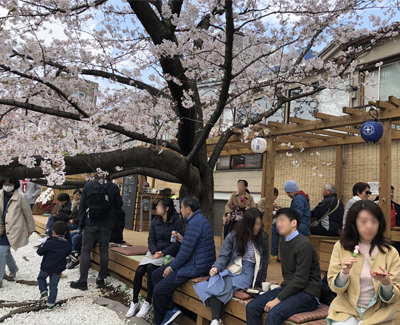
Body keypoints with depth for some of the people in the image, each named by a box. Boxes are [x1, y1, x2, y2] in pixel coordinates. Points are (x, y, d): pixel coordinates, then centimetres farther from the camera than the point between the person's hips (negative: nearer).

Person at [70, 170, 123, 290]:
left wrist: (81, 224, 7)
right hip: (106, 225, 0)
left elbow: (82, 206, 2)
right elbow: (119, 205, 3)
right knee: (104, 251, 9)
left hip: (90, 224, 0)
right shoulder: (114, 187, -4)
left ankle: (83, 281, 1)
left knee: (85, 251, 4)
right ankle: (101, 279, 15)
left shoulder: (88, 185, 1)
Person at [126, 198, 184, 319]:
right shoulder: (155, 221, 9)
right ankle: (135, 302, 2)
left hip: (168, 254, -5)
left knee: (151, 268, -28)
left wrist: (163, 253, -19)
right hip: (154, 252, 5)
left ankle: (148, 303, -12)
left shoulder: (177, 222, -9)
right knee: (139, 270, -16)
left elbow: (177, 243, -11)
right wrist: (155, 252, -12)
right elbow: (151, 239, 7)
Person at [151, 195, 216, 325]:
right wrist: (182, 239, 12)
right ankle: (170, 309, 12)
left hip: (196, 266, -11)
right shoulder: (199, 218, 13)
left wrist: (171, 267, -9)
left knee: (158, 290, -14)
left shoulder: (195, 223, -21)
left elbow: (185, 252, -21)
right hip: (194, 261, 11)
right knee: (156, 274, 11)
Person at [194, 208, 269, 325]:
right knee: (218, 284, -35)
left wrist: (262, 283, 20)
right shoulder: (233, 236, 3)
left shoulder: (263, 238, 7)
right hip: (230, 269, 1)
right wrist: (216, 267, -19)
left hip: (247, 273, 0)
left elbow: (264, 261, 17)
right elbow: (223, 256, 2)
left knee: (225, 286, -33)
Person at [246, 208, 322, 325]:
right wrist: (283, 286, 7)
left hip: (306, 293, -8)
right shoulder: (283, 242, 14)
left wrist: (278, 299, -18)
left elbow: (300, 280, -18)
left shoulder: (304, 245, -15)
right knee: (251, 307, -11)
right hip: (288, 288, 8)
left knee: (274, 313, -32)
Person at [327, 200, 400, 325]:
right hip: (346, 309, 0)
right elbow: (335, 287, -1)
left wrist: (386, 282, -22)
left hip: (377, 314, 0)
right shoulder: (340, 247, -1)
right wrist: (344, 273, -20)